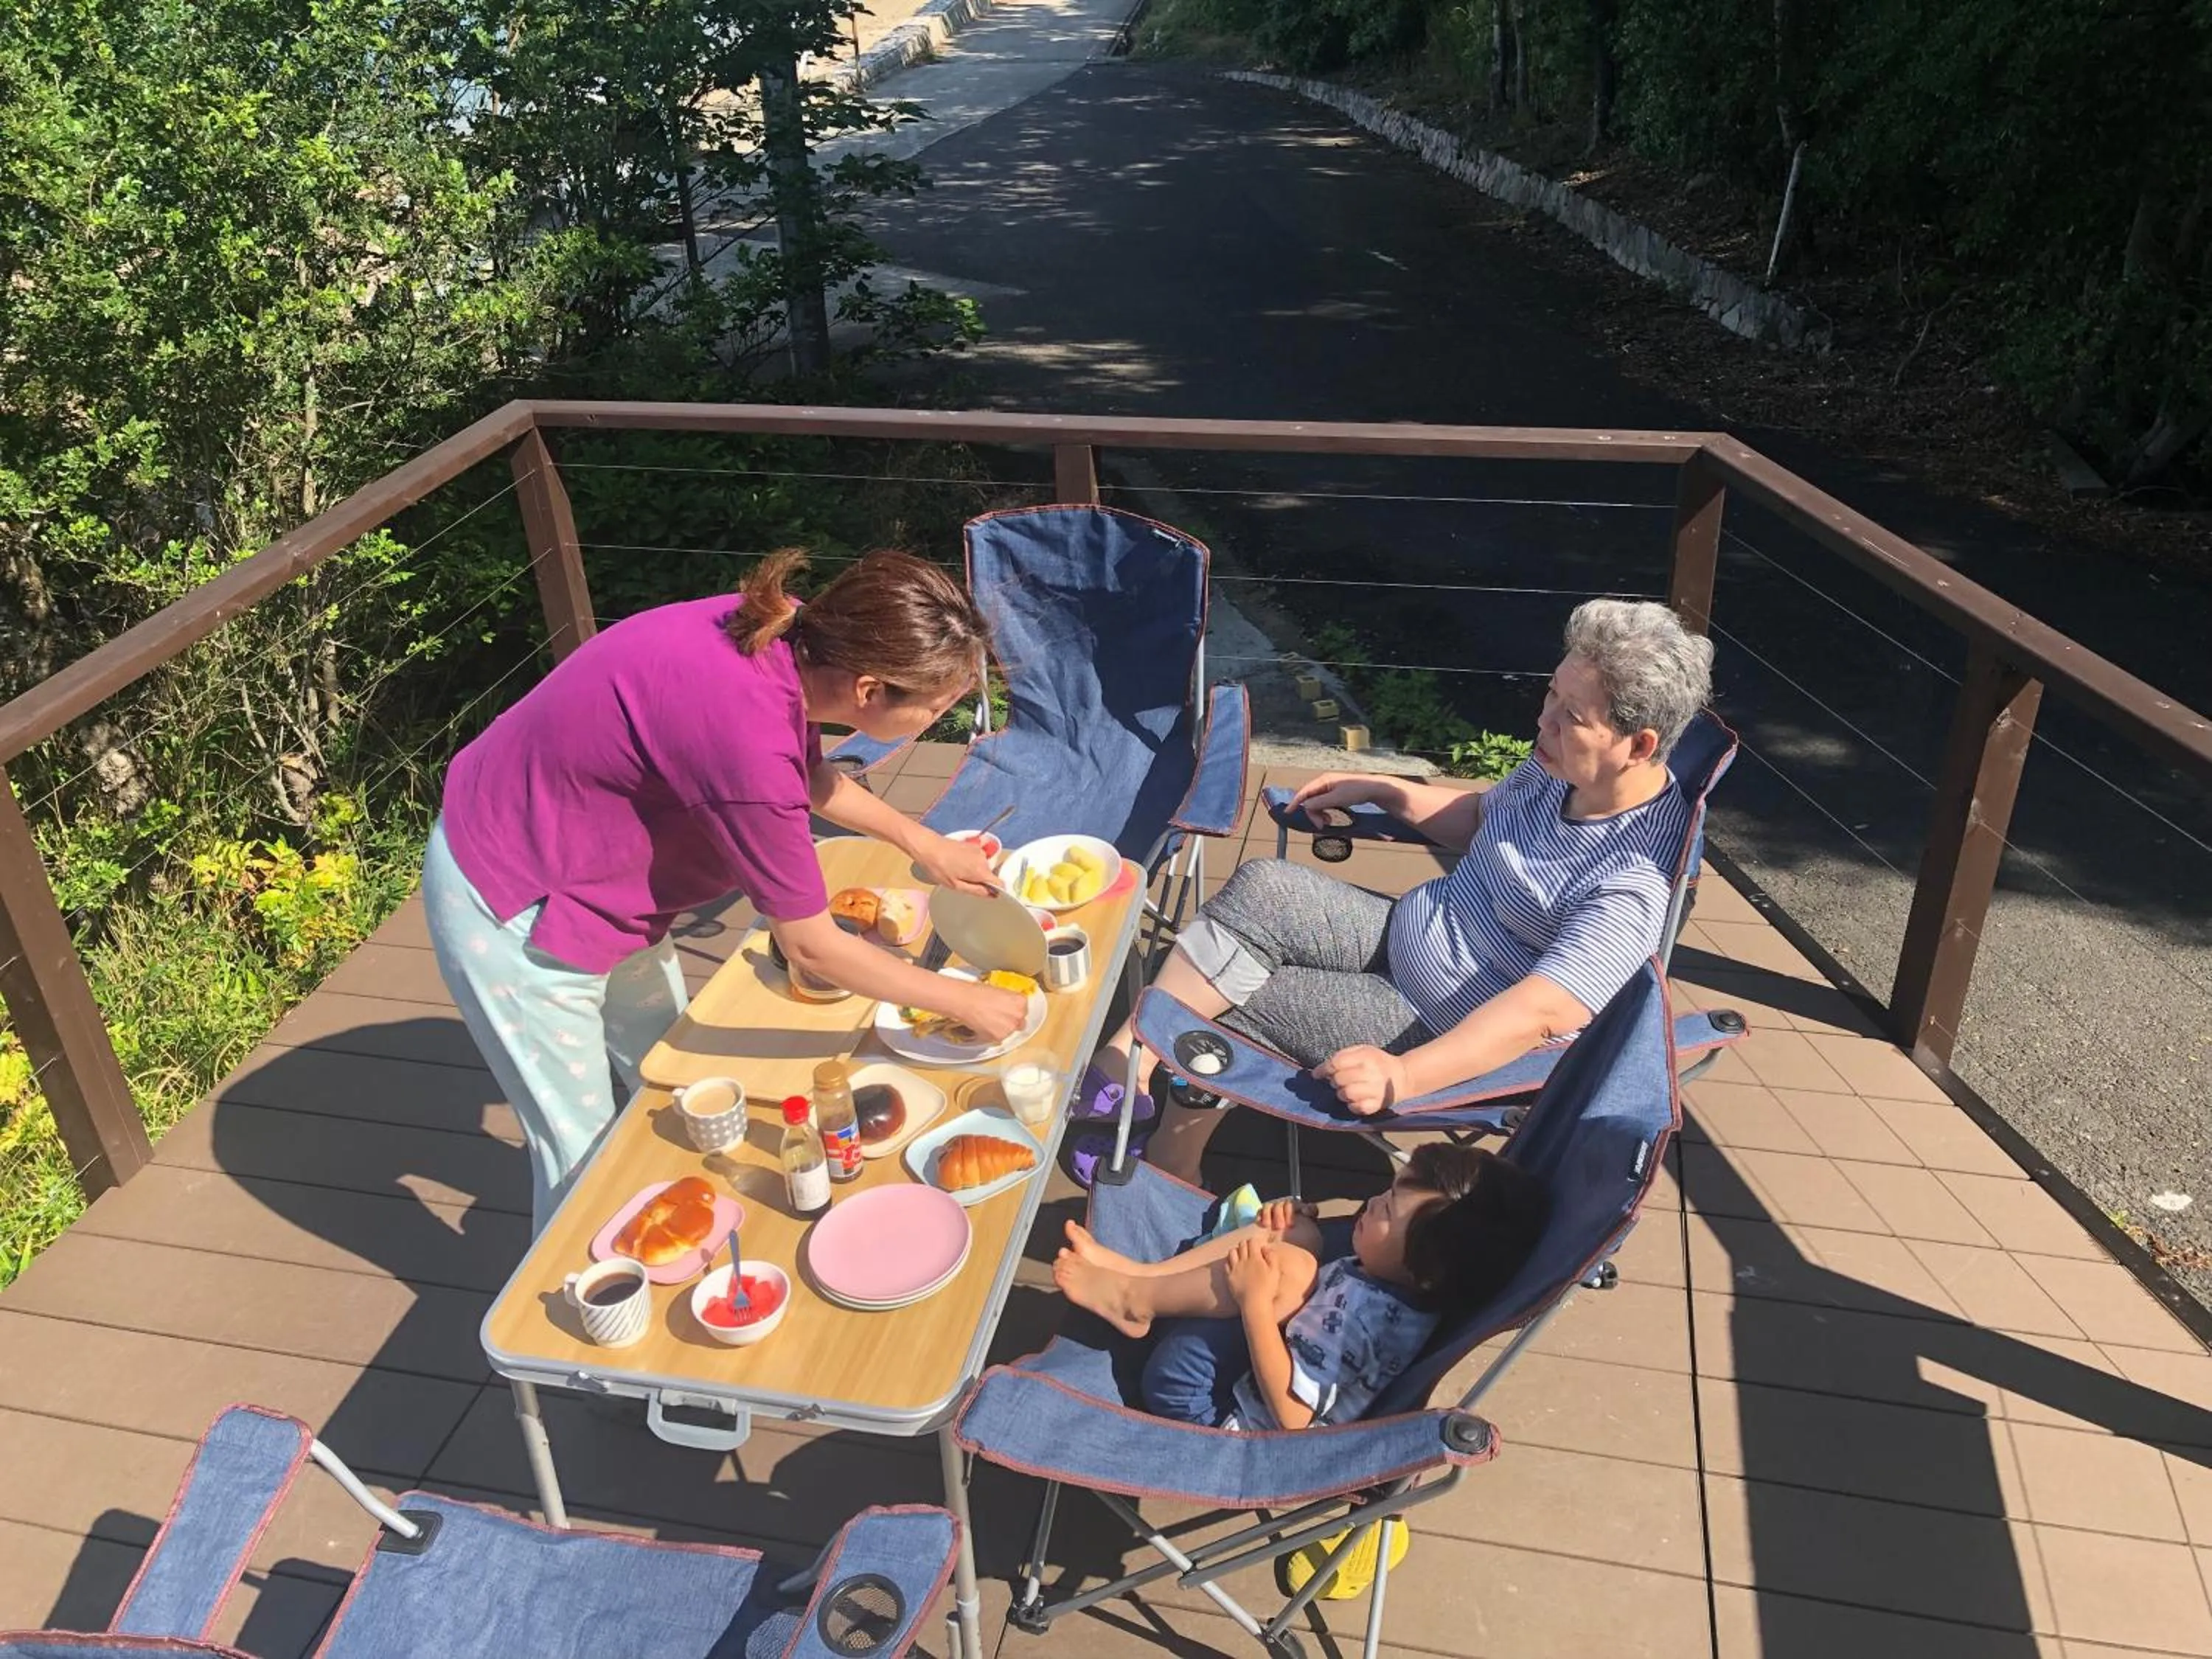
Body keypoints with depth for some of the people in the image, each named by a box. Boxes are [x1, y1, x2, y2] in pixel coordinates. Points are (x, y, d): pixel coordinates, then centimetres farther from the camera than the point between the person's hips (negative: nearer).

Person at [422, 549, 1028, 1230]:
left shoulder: (788, 637, -15)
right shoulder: (748, 737, -38)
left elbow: (812, 778, 10)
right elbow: (812, 947, -24)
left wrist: (921, 841, 5)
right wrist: (967, 1004, -13)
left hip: (592, 862, 9)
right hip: (511, 904, -9)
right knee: (582, 1151, 6)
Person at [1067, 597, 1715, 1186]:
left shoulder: (1632, 884, -28)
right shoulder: (1560, 768, -3)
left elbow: (1540, 1013, -35)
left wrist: (1401, 1077, -44)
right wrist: (1382, 790, 9)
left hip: (1449, 1033, -8)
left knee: (1230, 1003, -14)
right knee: (1262, 888, -16)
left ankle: (1164, 1172, 6)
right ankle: (1122, 1062, -17)